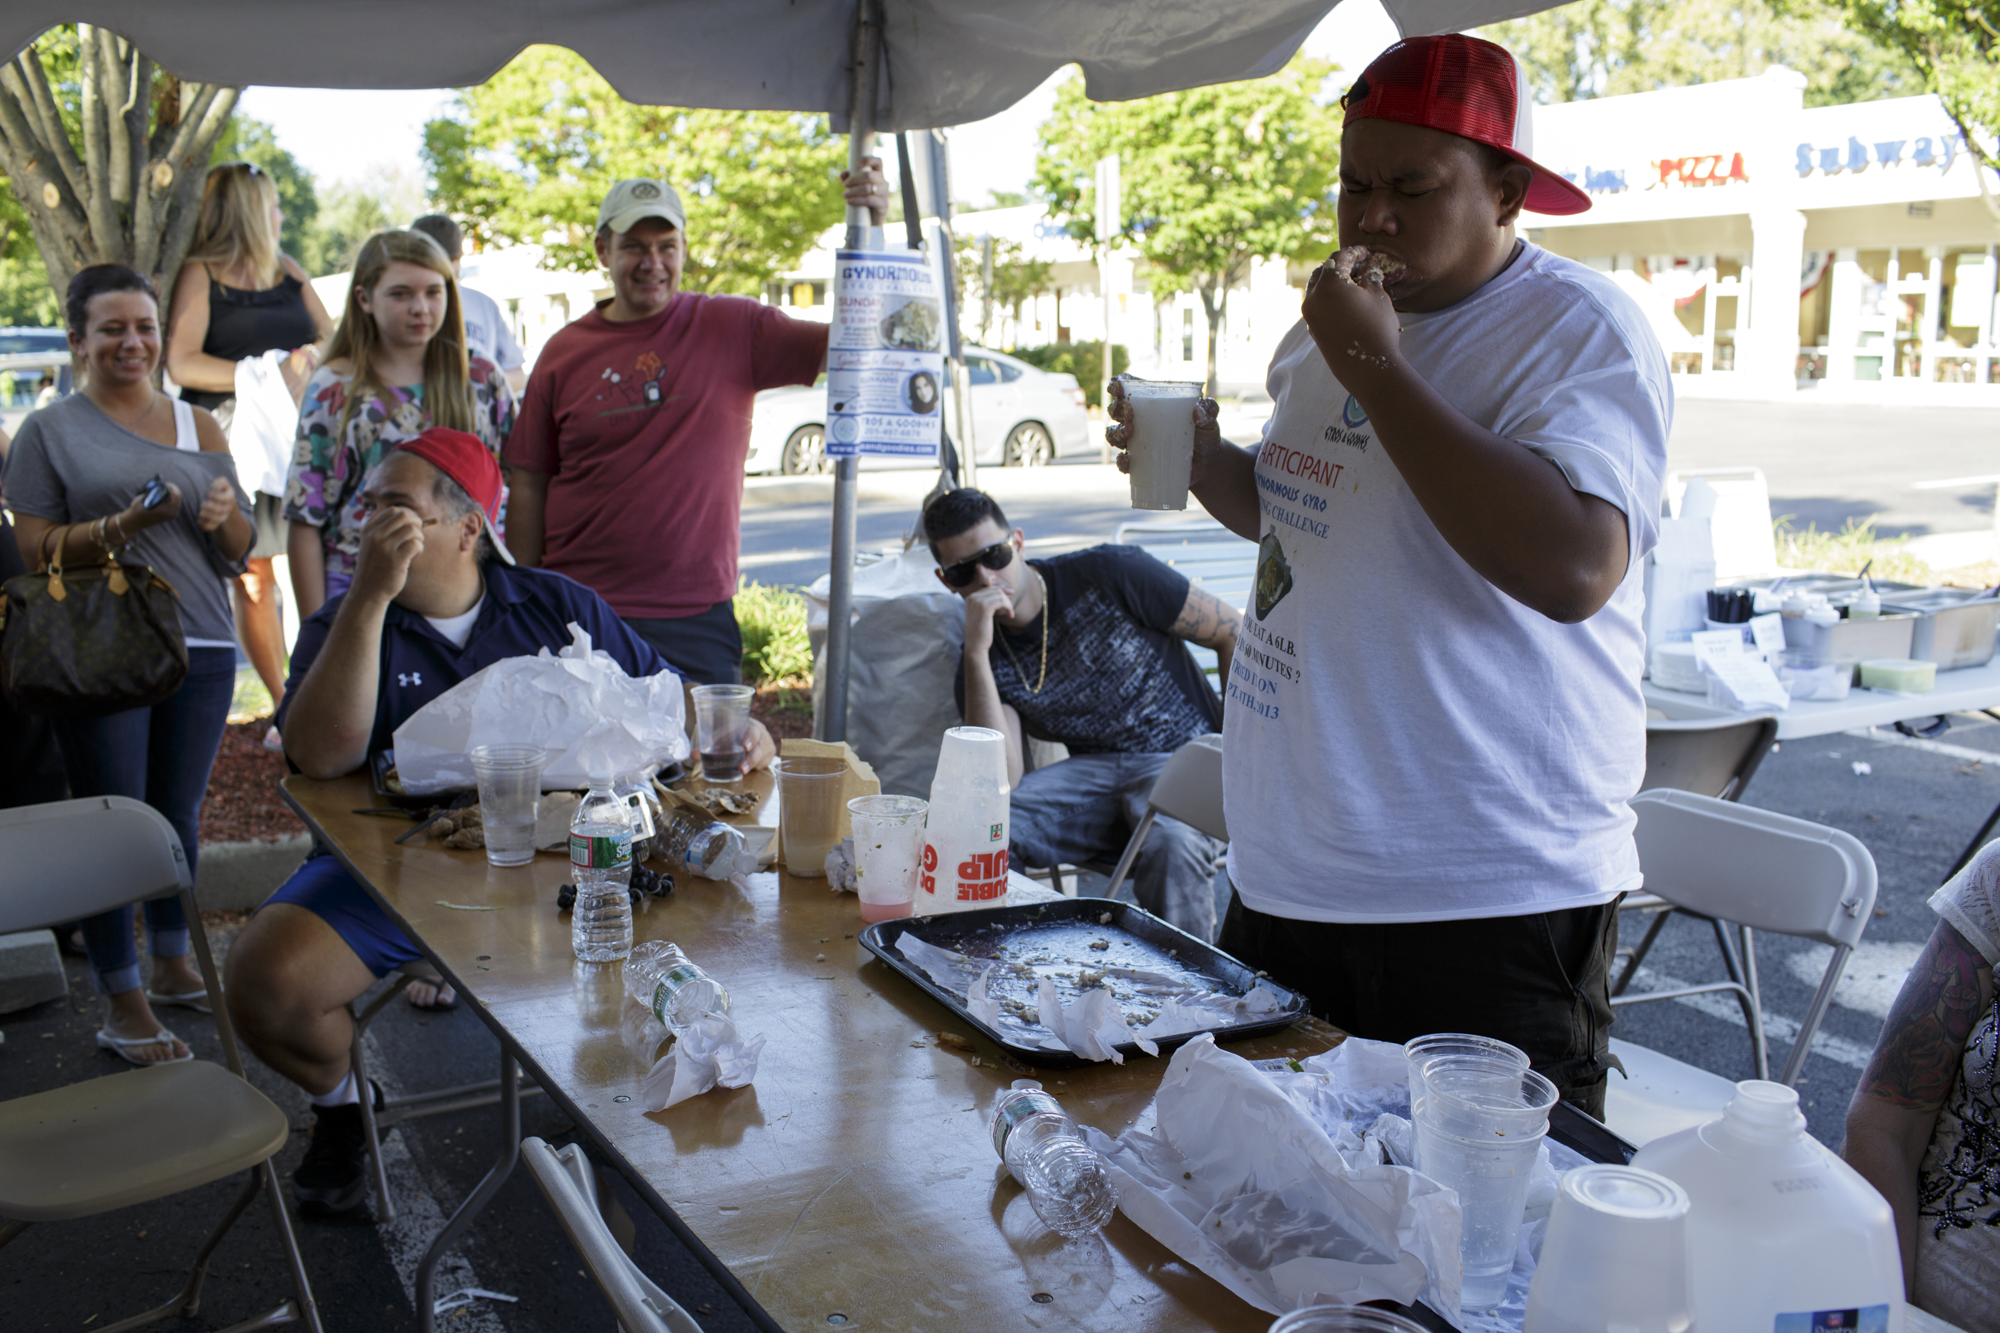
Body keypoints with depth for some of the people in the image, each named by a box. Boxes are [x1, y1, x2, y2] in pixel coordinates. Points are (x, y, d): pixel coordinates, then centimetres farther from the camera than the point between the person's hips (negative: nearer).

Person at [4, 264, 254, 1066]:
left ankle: (172, 967, 28)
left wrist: (224, 517, -7)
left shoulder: (198, 427, 15)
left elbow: (243, 550, 16)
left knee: (179, 815, 12)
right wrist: (124, 525, -18)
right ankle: (124, 1007, 5)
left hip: (201, 647, 4)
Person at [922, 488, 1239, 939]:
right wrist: (976, 654, -21)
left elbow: (1234, 634, 1)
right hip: (1094, 771, 3)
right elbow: (1000, 780, -17)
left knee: (1171, 841, -38)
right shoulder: (984, 664, 1)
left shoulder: (1109, 575, -6)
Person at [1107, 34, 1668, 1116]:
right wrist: (1203, 464, 5)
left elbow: (1576, 569, -30)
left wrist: (1376, 370, -24)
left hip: (1484, 907, -8)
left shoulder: (1577, 328, -13)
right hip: (1283, 876, 8)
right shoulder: (1327, 327, 12)